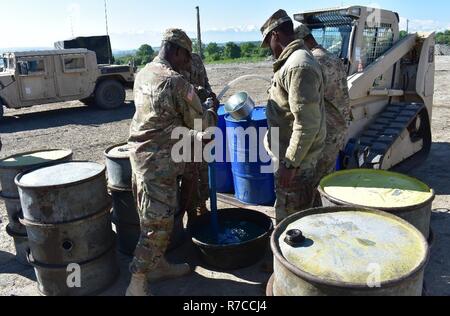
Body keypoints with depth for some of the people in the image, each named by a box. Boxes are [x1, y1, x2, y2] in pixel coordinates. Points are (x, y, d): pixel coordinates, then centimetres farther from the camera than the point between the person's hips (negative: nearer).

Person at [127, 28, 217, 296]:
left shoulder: (143, 74, 10)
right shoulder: (176, 82, -17)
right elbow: (199, 122, -8)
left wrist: (194, 135, 15)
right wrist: (210, 115, 14)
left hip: (141, 152, 9)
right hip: (160, 160, -9)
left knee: (153, 216, 18)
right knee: (158, 221, -2)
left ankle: (158, 265, 33)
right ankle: (137, 284, 6)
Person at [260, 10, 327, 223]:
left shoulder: (298, 66, -22)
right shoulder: (295, 60, 11)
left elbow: (307, 123, -28)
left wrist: (290, 164, -23)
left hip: (294, 158, -10)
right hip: (293, 155, 10)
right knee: (295, 215, 24)